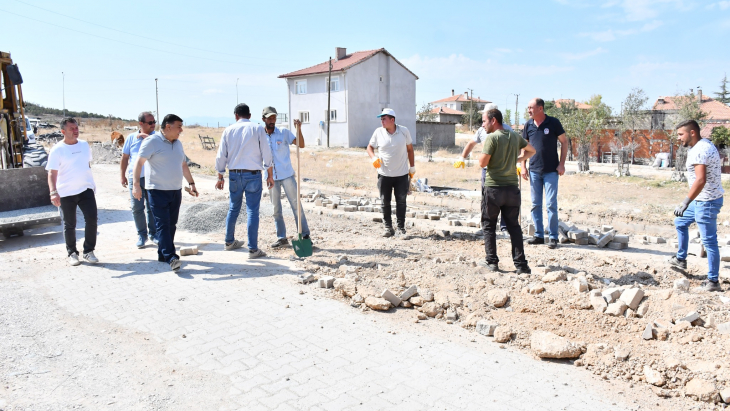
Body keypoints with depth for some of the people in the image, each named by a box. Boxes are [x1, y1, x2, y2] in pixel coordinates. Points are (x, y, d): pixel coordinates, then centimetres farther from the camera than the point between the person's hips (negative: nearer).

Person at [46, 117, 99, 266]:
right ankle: (72, 253, 21)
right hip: (66, 193, -3)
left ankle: (88, 251, 7)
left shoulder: (84, 145, 7)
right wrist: (53, 192, -27)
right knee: (69, 225, 7)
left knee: (91, 220, -6)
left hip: (86, 189, 3)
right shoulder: (57, 150, -8)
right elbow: (52, 173, -15)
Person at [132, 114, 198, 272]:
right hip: (158, 191, -7)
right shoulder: (152, 141, -9)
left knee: (171, 225, 9)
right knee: (162, 225, -9)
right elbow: (139, 162, -13)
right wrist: (136, 185, -22)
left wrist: (191, 184, 17)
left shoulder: (178, 143, 13)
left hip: (176, 191, 7)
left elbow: (184, 165, 21)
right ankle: (171, 258, -13)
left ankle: (162, 254, 20)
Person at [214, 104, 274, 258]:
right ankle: (253, 249, -1)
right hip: (253, 174, -3)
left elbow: (221, 156, 5)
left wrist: (220, 177, 14)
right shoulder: (257, 129, -3)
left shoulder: (229, 130, 4)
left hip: (234, 175, 3)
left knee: (233, 209, 18)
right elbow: (266, 154, -4)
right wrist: (270, 175, 5)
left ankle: (229, 242, 32)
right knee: (252, 211, -1)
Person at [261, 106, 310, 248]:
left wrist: (299, 129, -23)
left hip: (287, 175, -3)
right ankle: (281, 238, 17)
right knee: (276, 209, 8)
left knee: (296, 204, -2)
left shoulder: (284, 132, 0)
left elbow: (301, 145, -9)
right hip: (271, 177, 3)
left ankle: (305, 235, 4)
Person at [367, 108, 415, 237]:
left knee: (401, 202, 3)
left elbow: (410, 149, 7)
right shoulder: (378, 132, -3)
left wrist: (412, 167, 8)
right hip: (384, 174, 1)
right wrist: (373, 158, -11)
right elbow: (370, 147, 9)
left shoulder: (404, 131, -3)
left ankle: (401, 228, 12)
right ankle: (388, 228, 16)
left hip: (402, 174, -1)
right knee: (385, 202, 5)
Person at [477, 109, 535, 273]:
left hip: (493, 187, -5)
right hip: (512, 187, 5)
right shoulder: (515, 137, 10)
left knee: (489, 225, 8)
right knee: (514, 226, 8)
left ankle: (492, 261, 9)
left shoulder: (492, 138, -10)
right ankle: (521, 264, 5)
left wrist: (482, 153, 5)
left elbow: (483, 163, -14)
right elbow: (532, 151, 25)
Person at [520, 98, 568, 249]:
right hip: (534, 170, 4)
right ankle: (539, 235, 16)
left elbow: (564, 142, 0)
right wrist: (523, 166, 5)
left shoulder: (553, 123, -6)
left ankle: (553, 237, 3)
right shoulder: (528, 125, 4)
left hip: (551, 170, -4)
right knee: (535, 204, 7)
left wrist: (561, 164, -6)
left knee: (551, 204, -5)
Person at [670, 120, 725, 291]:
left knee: (709, 241, -4)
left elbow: (700, 180, -32)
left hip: (707, 201, -11)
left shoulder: (699, 150, -22)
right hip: (702, 200, 11)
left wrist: (685, 202, -32)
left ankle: (713, 281, 4)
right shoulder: (704, 145, 10)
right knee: (680, 222, 24)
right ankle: (681, 259, 35)